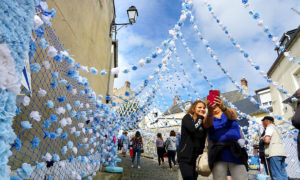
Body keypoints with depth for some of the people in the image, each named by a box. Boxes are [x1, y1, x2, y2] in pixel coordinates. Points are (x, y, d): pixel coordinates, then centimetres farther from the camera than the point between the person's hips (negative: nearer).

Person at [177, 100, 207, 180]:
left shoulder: (203, 121, 12)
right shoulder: (187, 118, -2)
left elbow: (204, 137, 6)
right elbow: (193, 128, -22)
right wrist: (200, 117, -11)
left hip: (197, 156, 5)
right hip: (185, 155, -5)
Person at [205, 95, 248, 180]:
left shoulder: (230, 111, 11)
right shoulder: (208, 118, 10)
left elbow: (231, 116, -14)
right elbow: (208, 124, -15)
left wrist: (223, 107, -37)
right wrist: (210, 111, -36)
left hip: (235, 151, 0)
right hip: (218, 154, 0)